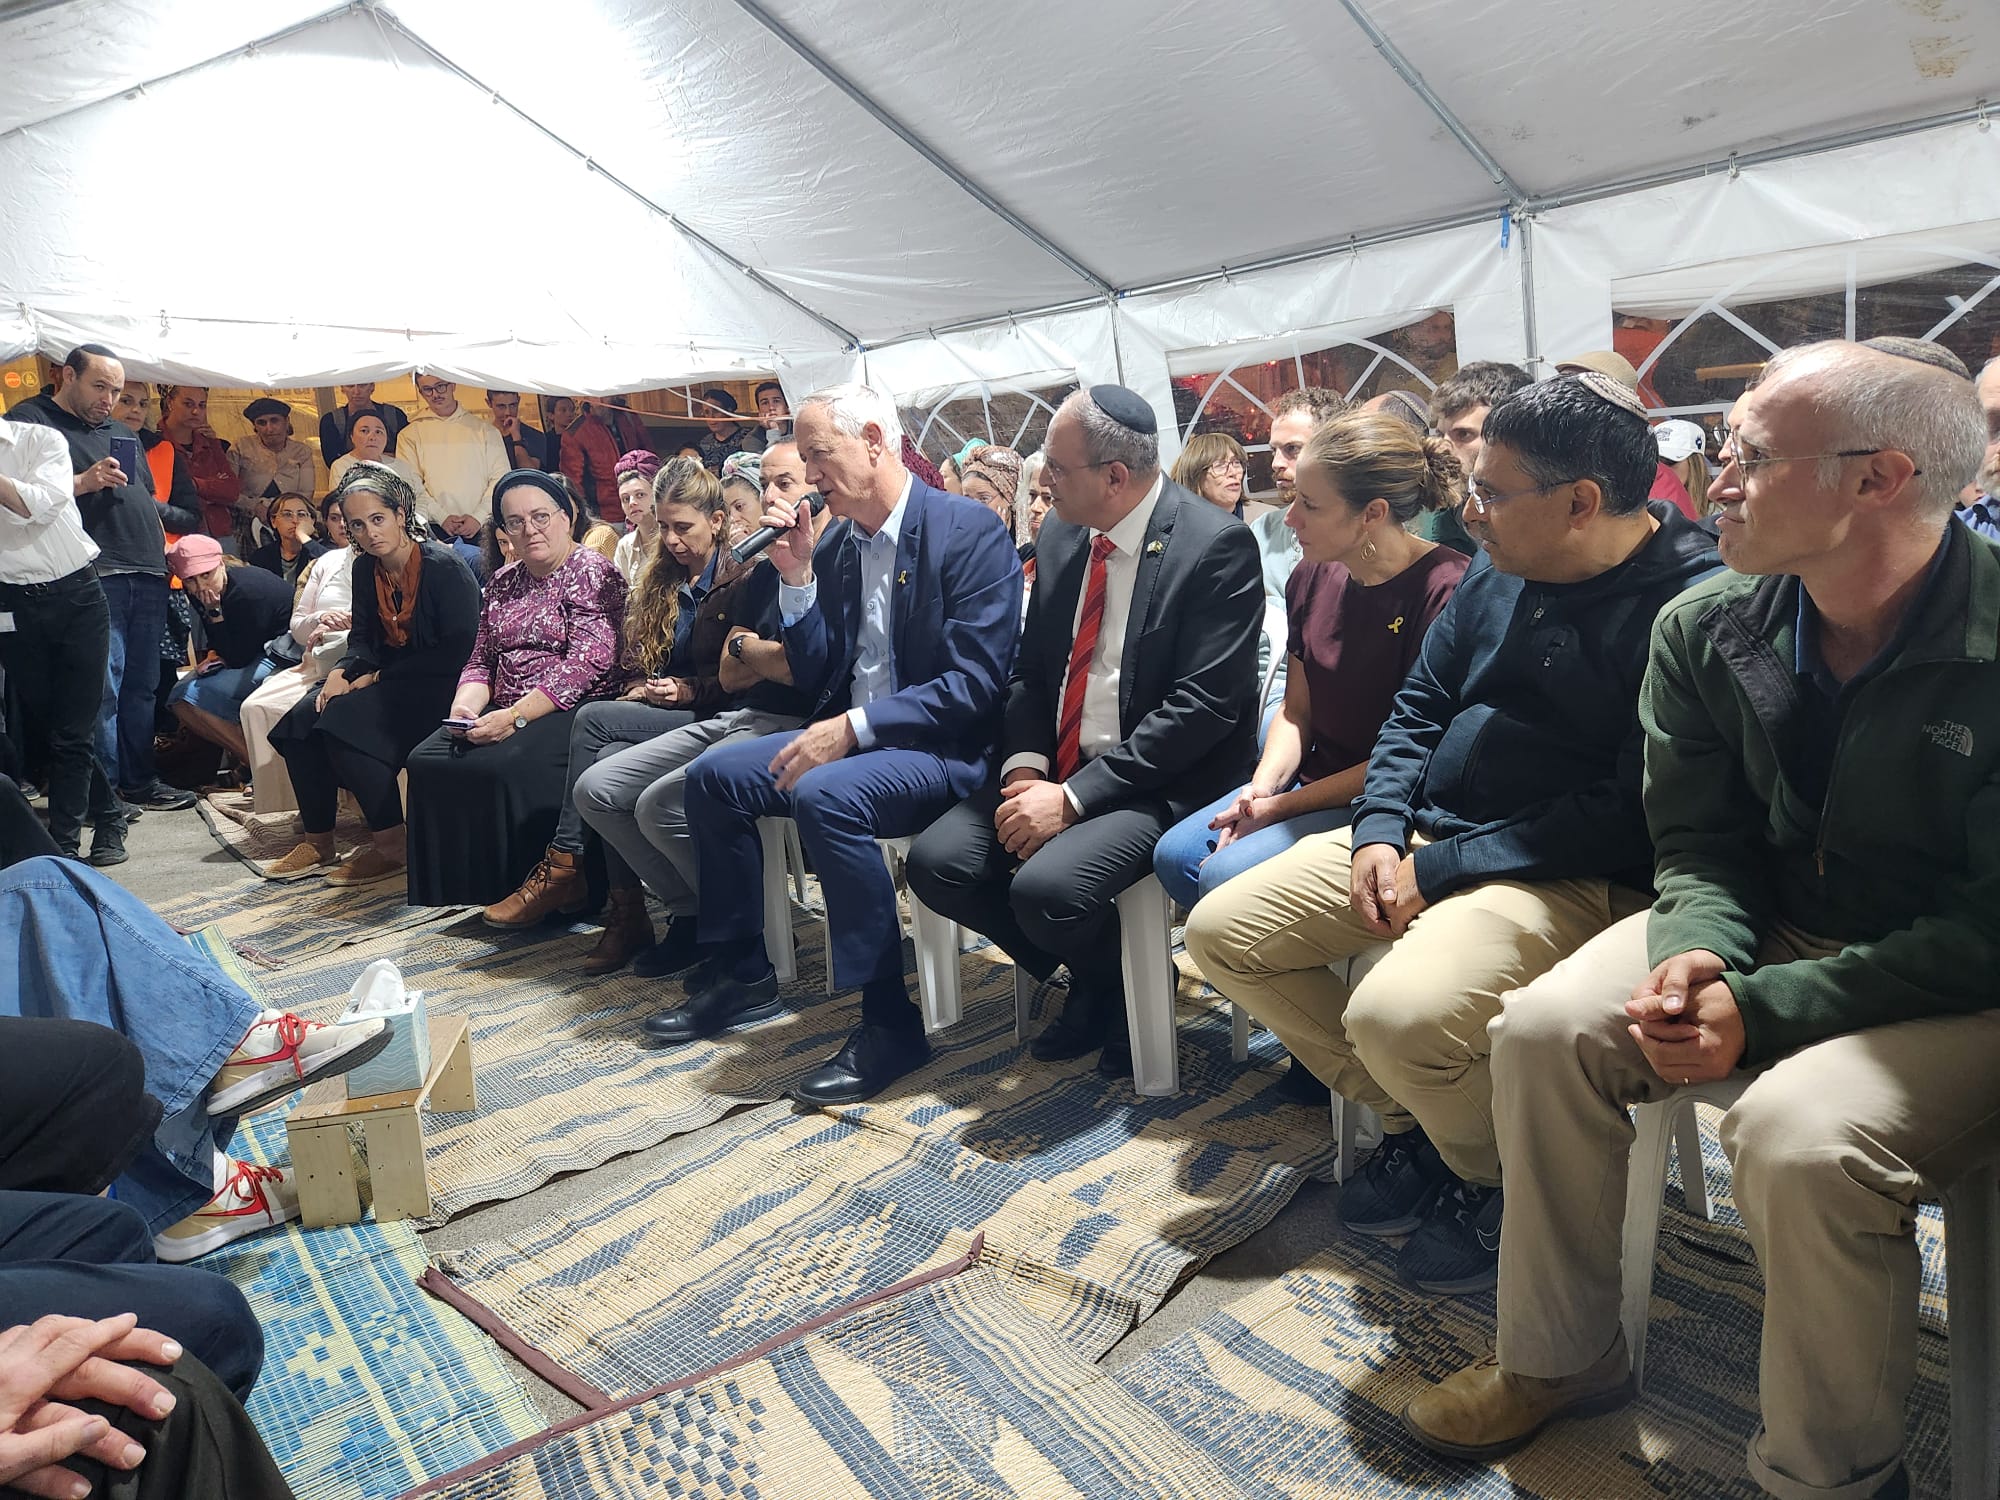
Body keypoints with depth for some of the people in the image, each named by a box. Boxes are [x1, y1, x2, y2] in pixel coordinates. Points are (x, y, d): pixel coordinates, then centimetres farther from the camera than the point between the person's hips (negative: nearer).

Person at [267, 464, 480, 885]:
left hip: (436, 687, -7)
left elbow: (458, 650, -18)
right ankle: (317, 839, 0)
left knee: (343, 722, -27)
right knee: (302, 720, -13)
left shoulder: (444, 566, -14)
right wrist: (341, 672, -11)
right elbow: (363, 638, 12)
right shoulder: (365, 568, 9)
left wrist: (379, 676, -15)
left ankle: (392, 845, -17)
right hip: (387, 681, 8)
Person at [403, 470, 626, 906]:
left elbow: (587, 663, -15)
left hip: (572, 709, -7)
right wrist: (465, 706, -5)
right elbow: (481, 660, 19)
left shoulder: (591, 572, -3)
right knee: (428, 762, -16)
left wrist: (515, 716, -21)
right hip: (504, 712, 7)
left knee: (502, 767, -32)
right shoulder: (502, 583, 20)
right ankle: (459, 888, -6)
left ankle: (522, 885, -15)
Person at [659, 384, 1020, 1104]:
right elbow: (814, 680, 11)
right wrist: (796, 578, -2)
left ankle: (890, 1021, -21)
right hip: (845, 738, 8)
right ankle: (740, 975, 15)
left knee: (824, 795, -33)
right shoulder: (834, 545, 11)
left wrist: (855, 727, -24)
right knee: (714, 775, -1)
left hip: (943, 747, -8)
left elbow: (977, 682, -20)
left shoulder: (970, 530, -12)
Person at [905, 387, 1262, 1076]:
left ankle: (1126, 987, 6)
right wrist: (1025, 766, -7)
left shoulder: (1216, 546, -14)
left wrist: (1075, 796, -22)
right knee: (937, 863, -12)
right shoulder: (1060, 536, 9)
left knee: (1046, 887, -31)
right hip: (1056, 770, 7)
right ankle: (1089, 982, 11)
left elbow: (1203, 706, -19)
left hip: (1159, 785, -7)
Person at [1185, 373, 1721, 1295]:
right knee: (1220, 932, 1)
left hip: (1570, 873, -8)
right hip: (1425, 836, 8)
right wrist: (1380, 833, -3)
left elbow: (1632, 813, -21)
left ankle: (1496, 1181, 3)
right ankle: (1412, 1123, 15)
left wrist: (1437, 871, -18)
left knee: (1396, 1014, -33)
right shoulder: (1500, 574, 8)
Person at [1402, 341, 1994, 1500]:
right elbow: (1699, 840, 2)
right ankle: (1561, 1360, 10)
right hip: (1781, 927, 6)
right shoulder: (1706, 631, -6)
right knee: (1543, 1028, -12)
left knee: (1800, 1132, -32)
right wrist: (1700, 955, -20)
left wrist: (1765, 1010, -26)